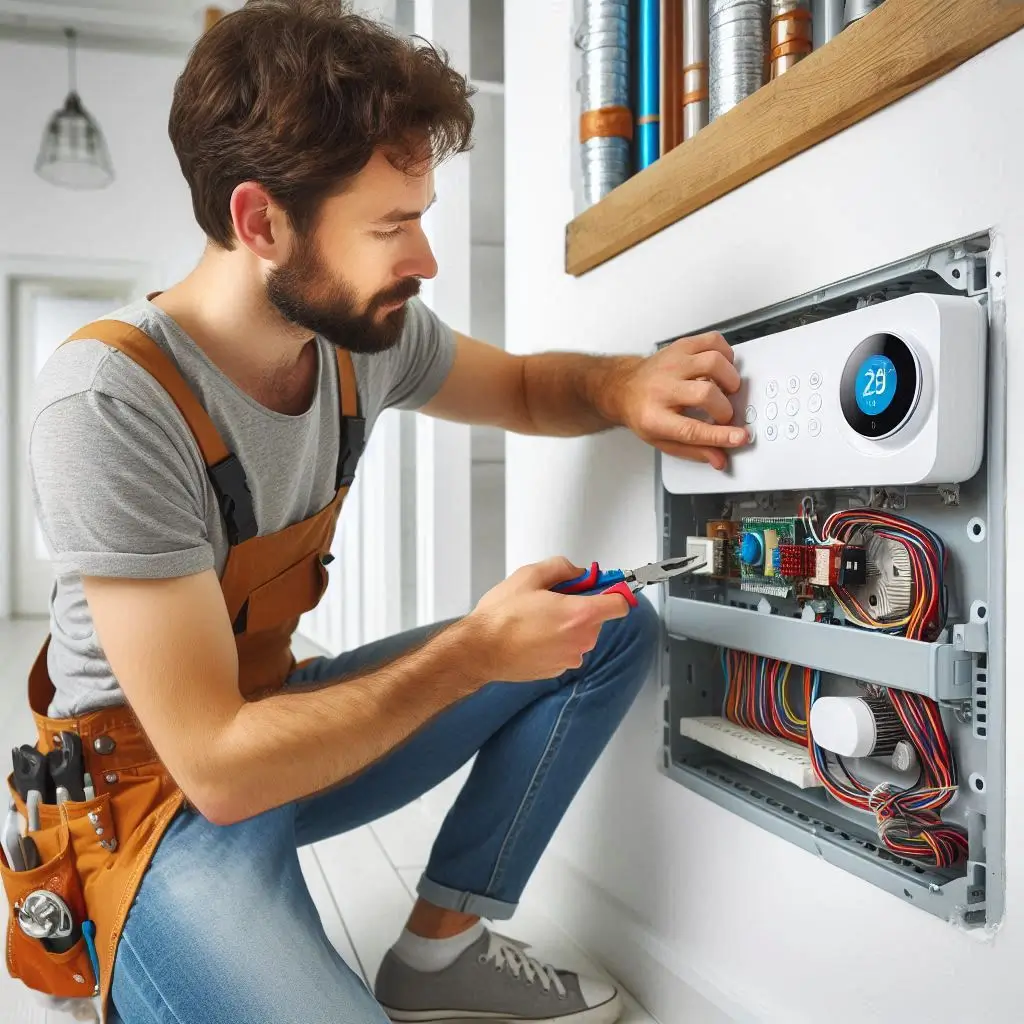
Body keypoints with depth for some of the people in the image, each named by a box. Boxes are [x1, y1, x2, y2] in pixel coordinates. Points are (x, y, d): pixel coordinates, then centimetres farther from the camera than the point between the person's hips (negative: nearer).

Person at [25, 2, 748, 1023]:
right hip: (163, 789, -6)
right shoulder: (112, 401, -29)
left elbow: (523, 387, 10)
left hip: (282, 711, 7)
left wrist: (626, 384, -12)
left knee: (614, 631, 2)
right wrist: (474, 650, -25)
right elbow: (220, 768, -28)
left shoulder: (363, 326, -9)